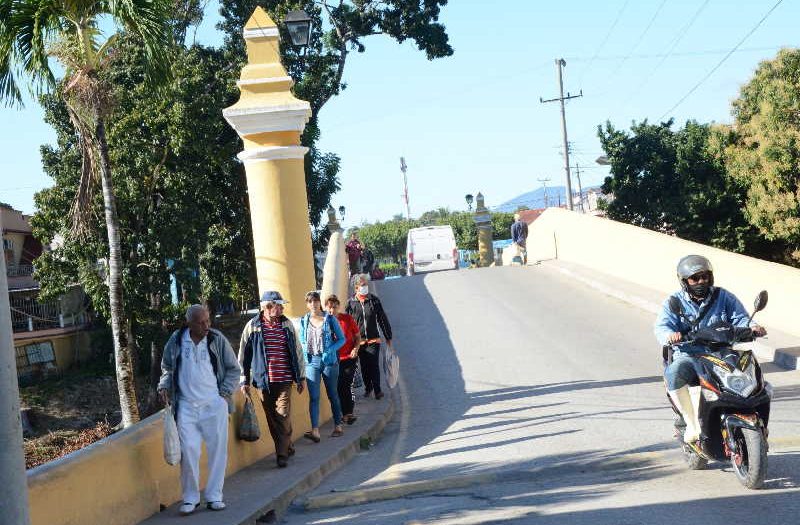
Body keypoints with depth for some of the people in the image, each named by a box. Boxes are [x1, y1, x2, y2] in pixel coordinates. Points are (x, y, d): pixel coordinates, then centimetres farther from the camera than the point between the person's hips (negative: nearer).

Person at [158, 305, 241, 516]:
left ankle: (214, 496, 13)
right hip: (186, 406, 0)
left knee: (218, 450, 2)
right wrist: (164, 387, 2)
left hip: (214, 404, 0)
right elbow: (167, 368, 18)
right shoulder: (176, 341, 2)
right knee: (188, 451, -6)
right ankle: (190, 497, 7)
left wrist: (225, 392, 0)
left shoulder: (218, 340, -1)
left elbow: (233, 369, 9)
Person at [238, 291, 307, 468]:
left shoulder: (287, 324, 5)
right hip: (264, 380, 0)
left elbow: (297, 351, 11)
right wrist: (244, 381, 1)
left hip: (284, 380, 0)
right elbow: (244, 355, 3)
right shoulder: (253, 326, -2)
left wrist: (301, 376, 11)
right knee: (272, 418, 6)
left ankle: (282, 454, -2)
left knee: (283, 416, -7)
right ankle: (287, 449, 21)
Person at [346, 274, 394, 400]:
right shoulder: (351, 303, -1)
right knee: (364, 366, 11)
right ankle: (368, 388, 28)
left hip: (373, 339, -1)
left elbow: (383, 319, 4)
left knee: (374, 366, -7)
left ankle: (377, 390, 4)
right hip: (359, 341, 1)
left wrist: (388, 337, 6)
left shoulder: (374, 300, -1)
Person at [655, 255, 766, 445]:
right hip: (688, 356, -1)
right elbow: (661, 326, -6)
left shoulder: (723, 297, 13)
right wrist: (669, 336, -31)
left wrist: (752, 327, -17)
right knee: (673, 374, -36)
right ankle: (692, 424, -24)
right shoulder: (674, 302, 8)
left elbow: (740, 318, 8)